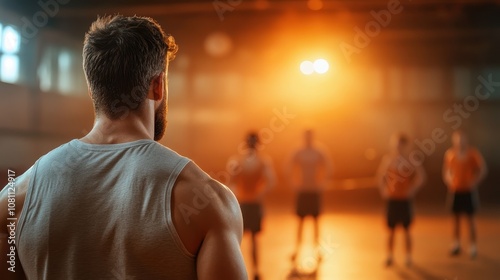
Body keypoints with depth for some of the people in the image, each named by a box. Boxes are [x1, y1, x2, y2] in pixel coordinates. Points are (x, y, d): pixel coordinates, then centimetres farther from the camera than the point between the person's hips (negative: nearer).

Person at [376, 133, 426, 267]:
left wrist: (412, 189, -10)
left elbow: (421, 177, -5)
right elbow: (380, 176, 11)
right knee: (391, 230, 8)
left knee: (406, 230, 6)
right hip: (391, 199, 2)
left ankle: (408, 257, 16)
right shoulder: (387, 159, 0)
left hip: (405, 199, -2)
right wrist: (383, 190, 1)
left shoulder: (410, 159, -8)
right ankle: (390, 256, 17)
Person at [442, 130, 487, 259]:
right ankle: (456, 245, 21)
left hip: (468, 190, -3)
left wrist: (474, 182, -13)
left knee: (470, 217, 1)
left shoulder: (472, 152, -8)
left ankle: (473, 247, 9)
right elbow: (446, 170, 14)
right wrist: (448, 181, 0)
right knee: (456, 216, 9)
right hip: (455, 190, 3)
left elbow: (483, 169, -6)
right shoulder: (449, 153, 1)